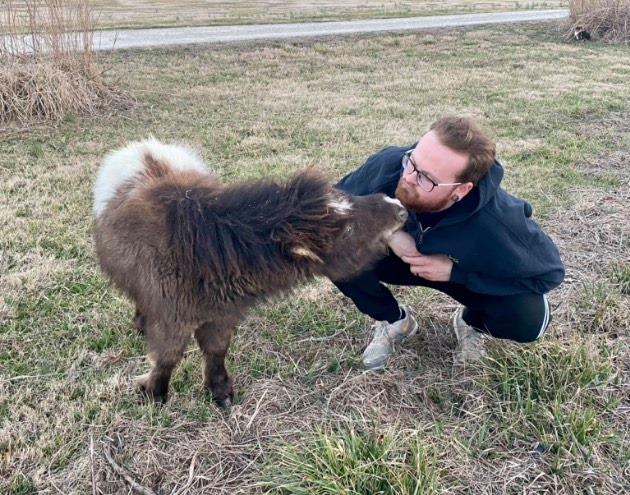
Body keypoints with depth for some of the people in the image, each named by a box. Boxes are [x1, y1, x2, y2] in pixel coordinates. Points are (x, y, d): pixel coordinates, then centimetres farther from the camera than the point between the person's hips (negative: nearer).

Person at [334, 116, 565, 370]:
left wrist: (455, 271, -31)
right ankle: (394, 320, 6)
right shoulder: (388, 164, -34)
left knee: (529, 318, -29)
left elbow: (550, 272, -25)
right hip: (401, 254, 3)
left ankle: (473, 322, 10)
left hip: (471, 275, -2)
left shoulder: (499, 224, -40)